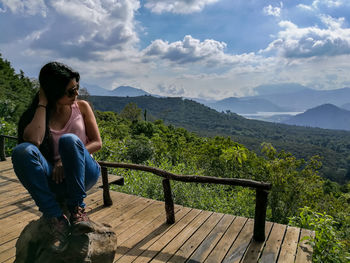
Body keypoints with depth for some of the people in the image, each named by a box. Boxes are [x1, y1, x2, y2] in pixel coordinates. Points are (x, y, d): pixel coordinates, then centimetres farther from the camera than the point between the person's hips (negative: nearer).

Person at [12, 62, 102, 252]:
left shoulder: (81, 107, 6)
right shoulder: (38, 114, 4)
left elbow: (97, 143, 0)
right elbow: (33, 141, -18)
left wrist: (68, 159, -15)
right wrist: (42, 104, -10)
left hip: (84, 174, -1)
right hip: (55, 179, 1)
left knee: (69, 140, -30)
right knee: (22, 151, -27)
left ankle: (77, 209, -21)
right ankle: (56, 219, -27)